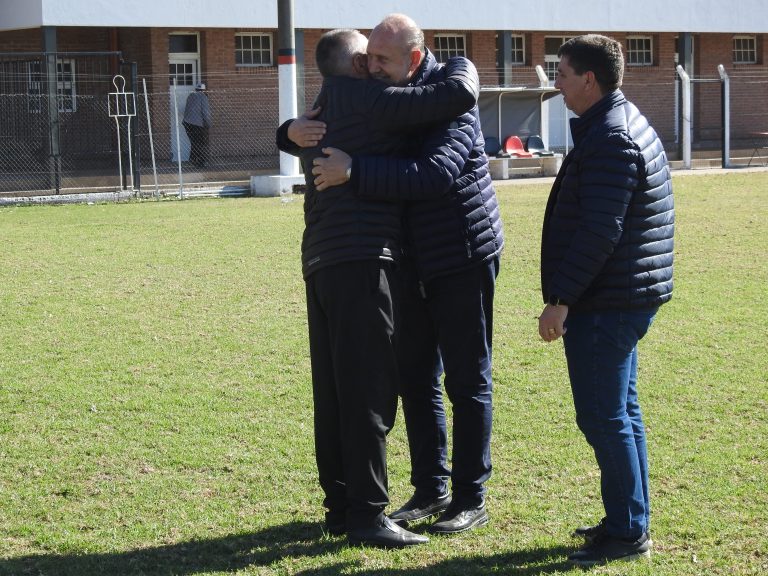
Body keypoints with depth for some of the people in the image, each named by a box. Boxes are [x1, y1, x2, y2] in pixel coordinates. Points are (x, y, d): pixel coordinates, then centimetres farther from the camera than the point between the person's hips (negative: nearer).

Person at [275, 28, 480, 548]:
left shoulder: (320, 115, 21)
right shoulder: (368, 101, -6)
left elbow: (287, 136, 46)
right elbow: (461, 96, -12)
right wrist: (463, 66, 9)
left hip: (322, 262, 10)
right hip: (360, 260, -9)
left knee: (334, 392, 11)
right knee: (369, 391, -8)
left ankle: (340, 506, 17)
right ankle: (367, 515, -7)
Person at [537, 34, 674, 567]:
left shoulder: (610, 141, -18)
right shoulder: (631, 125, 16)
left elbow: (598, 233, -25)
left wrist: (561, 299, -21)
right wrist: (569, 294, 20)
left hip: (604, 304, -11)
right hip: (627, 298, 11)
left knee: (604, 417, -5)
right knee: (621, 412, 16)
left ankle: (628, 533, 1)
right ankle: (630, 520, 24)